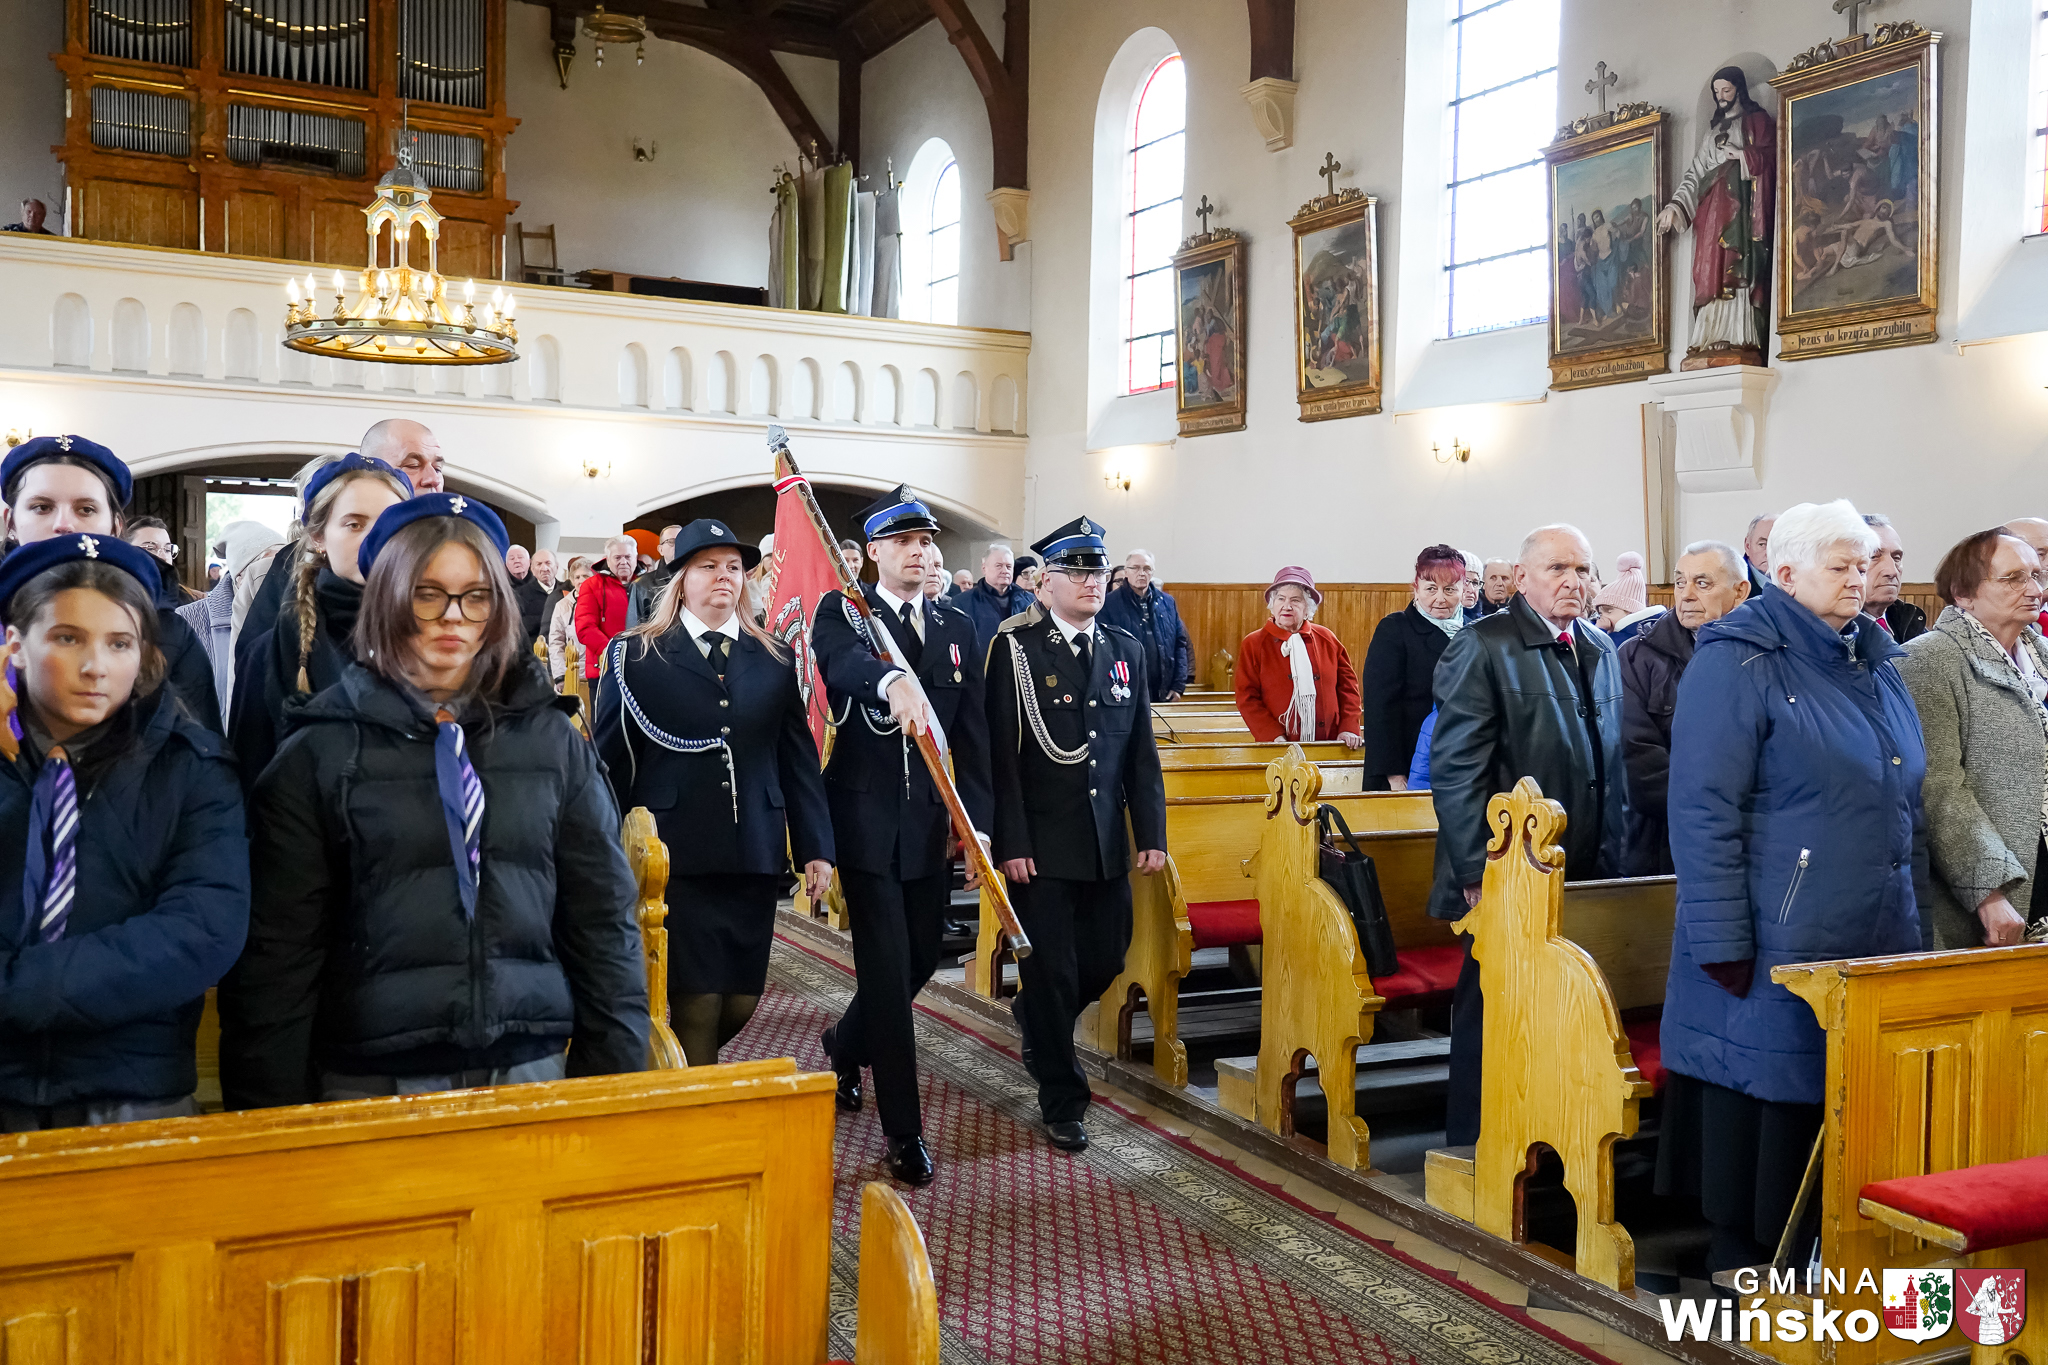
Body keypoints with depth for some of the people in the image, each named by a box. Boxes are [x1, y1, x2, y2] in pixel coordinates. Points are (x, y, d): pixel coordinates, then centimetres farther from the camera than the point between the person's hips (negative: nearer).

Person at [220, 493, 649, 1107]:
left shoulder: (553, 740, 6)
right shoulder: (319, 753, 1)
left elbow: (603, 918, 6)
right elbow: (277, 950, 1)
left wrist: (616, 1084, 2)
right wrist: (274, 1111, -3)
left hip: (530, 1067, 2)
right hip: (370, 1078, -1)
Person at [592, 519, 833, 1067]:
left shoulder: (774, 661, 11)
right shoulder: (636, 656, 2)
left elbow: (799, 759, 11)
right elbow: (607, 762, 1)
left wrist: (816, 848, 5)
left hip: (756, 858, 4)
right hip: (676, 858, -4)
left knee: (741, 1002, 8)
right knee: (698, 1006, -4)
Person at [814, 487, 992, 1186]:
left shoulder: (958, 628, 10)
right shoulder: (841, 612, -4)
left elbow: (973, 733, 6)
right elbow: (843, 662, -29)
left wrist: (979, 822, -3)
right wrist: (894, 681, -52)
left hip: (933, 821, 5)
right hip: (866, 819, -5)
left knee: (922, 957, 15)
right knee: (887, 968, -4)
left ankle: (845, 1044, 45)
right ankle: (903, 1128, 8)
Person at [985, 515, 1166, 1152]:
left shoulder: (1125, 650, 9)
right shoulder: (1015, 648, -7)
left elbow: (1141, 752, 10)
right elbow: (1001, 754, -10)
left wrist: (1151, 832, 4)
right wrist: (1011, 843, -15)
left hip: (1107, 843, 5)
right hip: (1040, 846, -5)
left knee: (1105, 961, 12)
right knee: (1052, 972, 3)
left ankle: (1037, 1021, 44)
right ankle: (1063, 1103, 19)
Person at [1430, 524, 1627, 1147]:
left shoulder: (1601, 649, 14)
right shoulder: (1482, 646, -8)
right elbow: (1456, 767, -13)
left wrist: (1615, 858, 16)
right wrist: (1477, 870, -17)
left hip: (1589, 878, 6)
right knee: (1491, 1014, 3)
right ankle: (1473, 1146, 16)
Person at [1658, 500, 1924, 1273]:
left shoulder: (1876, 660, 13)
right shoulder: (1738, 662, -11)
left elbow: (1903, 796, 22)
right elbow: (1702, 808, -15)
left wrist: (1902, 911, 17)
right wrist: (1722, 941, -18)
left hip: (1874, 939, 7)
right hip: (1775, 943, -7)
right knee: (1766, 1093, 2)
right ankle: (1743, 1254, 17)